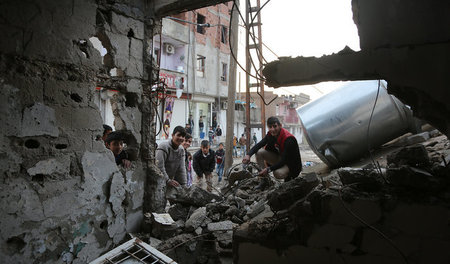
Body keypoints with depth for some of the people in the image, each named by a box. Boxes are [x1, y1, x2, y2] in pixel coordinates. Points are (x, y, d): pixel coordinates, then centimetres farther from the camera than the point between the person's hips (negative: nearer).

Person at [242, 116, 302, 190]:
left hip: (291, 164, -7)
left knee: (278, 173, -37)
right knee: (259, 152, -14)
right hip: (279, 159, 7)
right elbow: (258, 145, -11)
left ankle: (289, 176, 1)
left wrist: (268, 169, -36)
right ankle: (264, 180, -6)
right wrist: (248, 155, -30)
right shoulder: (270, 134, -9)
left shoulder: (289, 139, -29)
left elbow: (284, 160, -30)